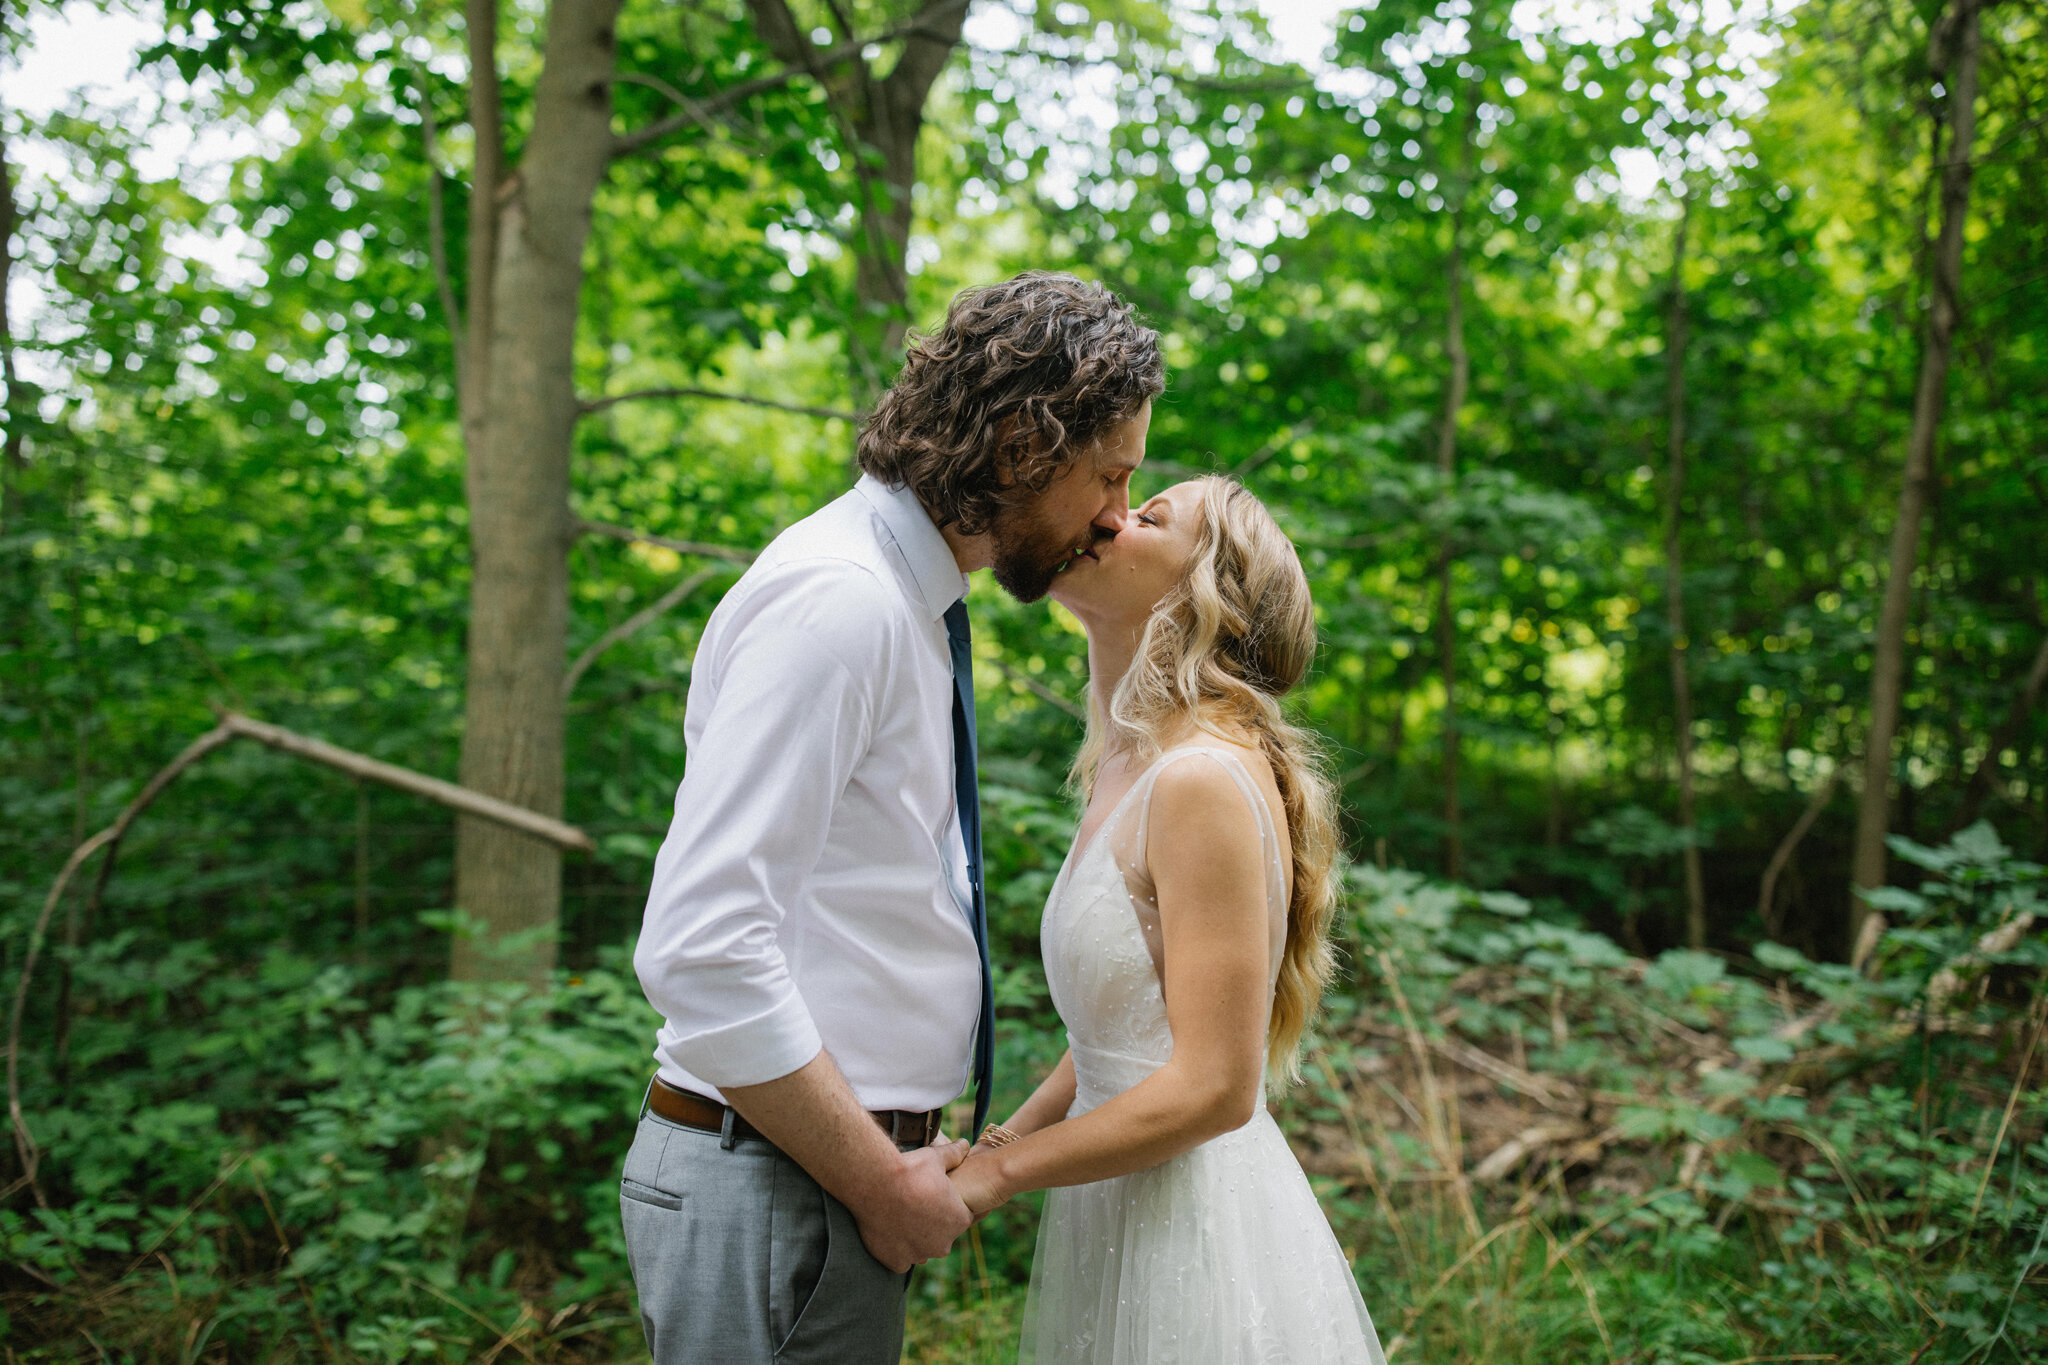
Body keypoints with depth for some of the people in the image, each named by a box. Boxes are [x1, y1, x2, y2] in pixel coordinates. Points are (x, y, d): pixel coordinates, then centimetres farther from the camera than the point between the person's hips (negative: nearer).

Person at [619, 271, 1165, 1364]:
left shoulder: (911, 604, 12)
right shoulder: (837, 598, -19)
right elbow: (700, 952, -26)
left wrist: (898, 1164, 14)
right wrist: (886, 1185, -17)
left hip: (839, 1164, 9)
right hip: (768, 1188, -9)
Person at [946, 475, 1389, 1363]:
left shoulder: (1206, 778, -20)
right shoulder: (1129, 773, 8)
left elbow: (1213, 1089, -22)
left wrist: (996, 1173, -14)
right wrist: (995, 1144, 7)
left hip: (1202, 1230, -8)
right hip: (1120, 1223, 8)